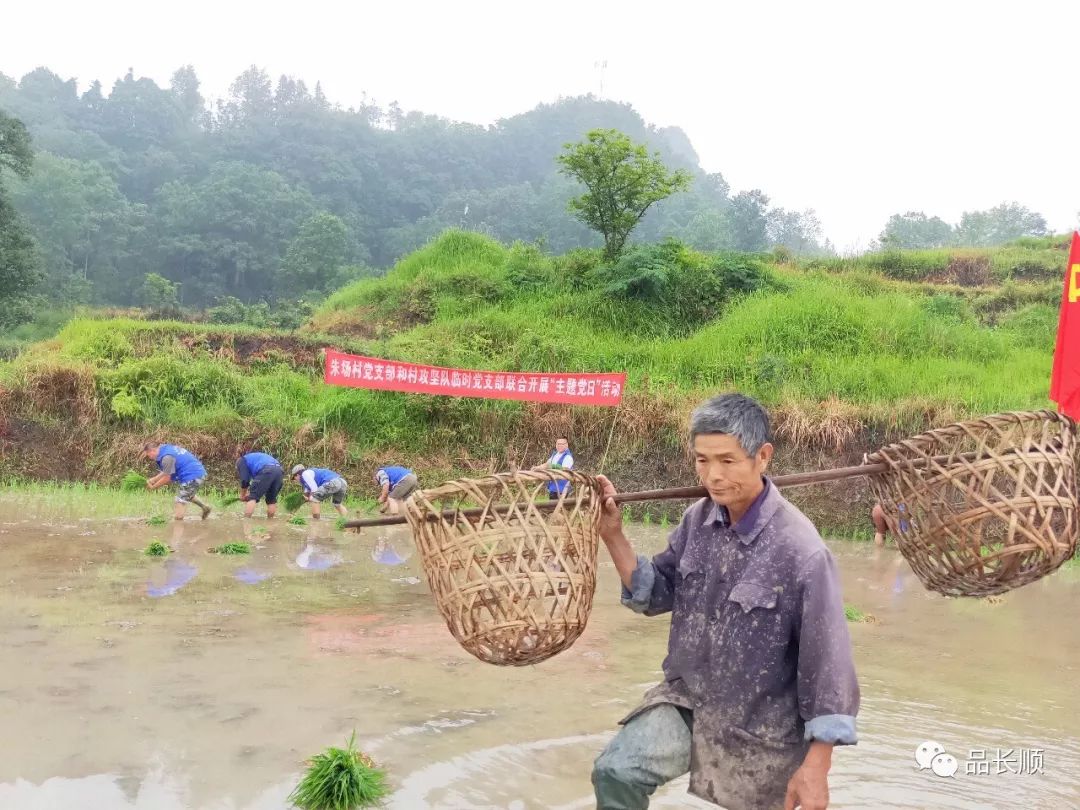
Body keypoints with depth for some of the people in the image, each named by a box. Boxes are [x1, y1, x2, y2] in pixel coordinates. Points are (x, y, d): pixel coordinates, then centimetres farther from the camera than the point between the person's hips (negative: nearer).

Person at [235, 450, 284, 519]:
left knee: (252, 497, 0)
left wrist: (242, 495, 25)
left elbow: (244, 480, 10)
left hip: (266, 472, -7)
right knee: (271, 499, 19)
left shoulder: (241, 460, 23)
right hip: (279, 471, 7)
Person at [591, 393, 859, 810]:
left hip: (760, 729, -4)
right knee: (614, 772, -13)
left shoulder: (800, 549, -22)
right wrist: (613, 536, -10)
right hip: (686, 698, 4)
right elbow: (656, 595, 5)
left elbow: (825, 658, -18)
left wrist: (815, 767, -17)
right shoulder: (697, 519, -6)